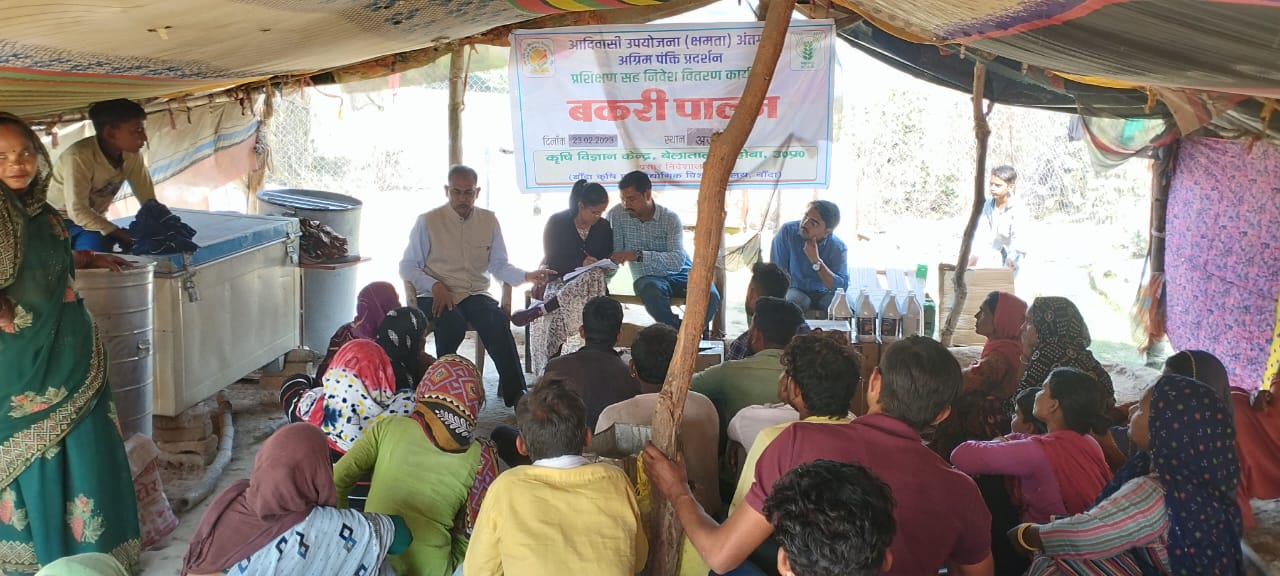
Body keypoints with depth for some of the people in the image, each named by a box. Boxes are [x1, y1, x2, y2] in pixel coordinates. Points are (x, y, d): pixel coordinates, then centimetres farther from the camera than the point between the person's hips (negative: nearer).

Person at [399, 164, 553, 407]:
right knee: (453, 323, -36)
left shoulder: (489, 220, 11)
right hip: (436, 296, -2)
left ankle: (515, 393, -28)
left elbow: (499, 264, 11)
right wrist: (435, 286, -13)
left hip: (476, 294, 2)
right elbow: (407, 266, 3)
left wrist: (527, 276, -8)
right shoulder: (427, 222, 2)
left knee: (498, 321, -30)